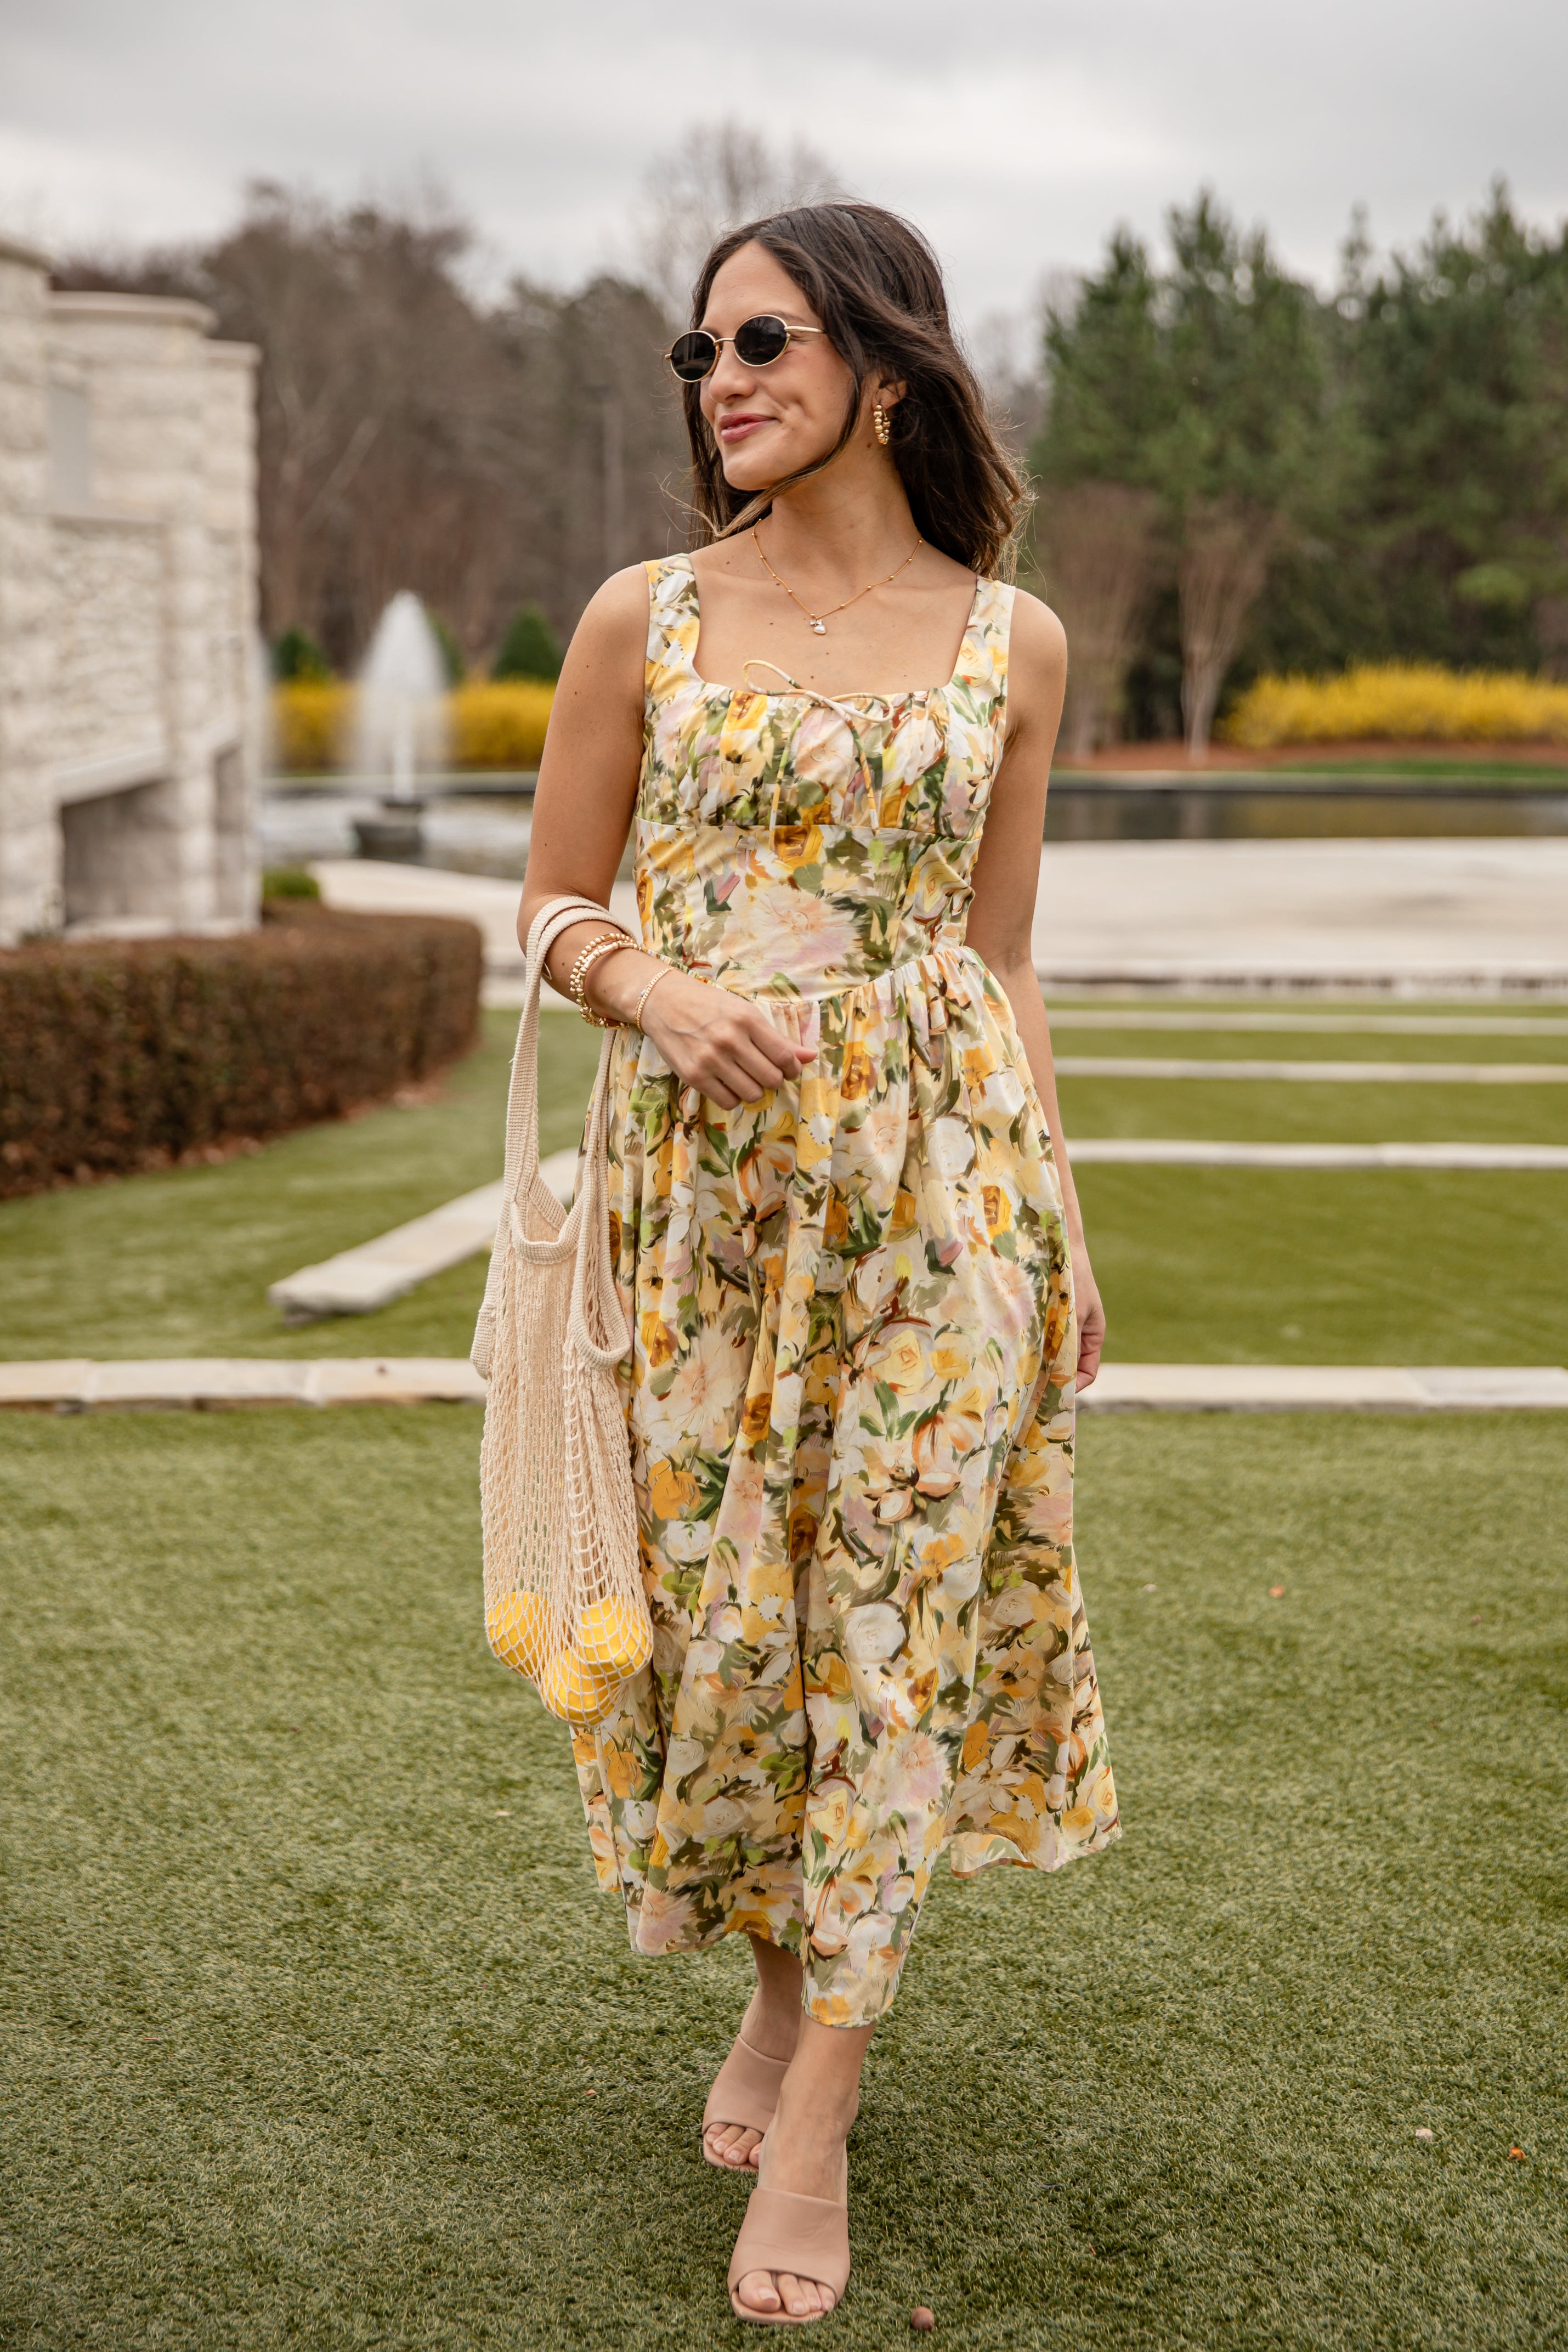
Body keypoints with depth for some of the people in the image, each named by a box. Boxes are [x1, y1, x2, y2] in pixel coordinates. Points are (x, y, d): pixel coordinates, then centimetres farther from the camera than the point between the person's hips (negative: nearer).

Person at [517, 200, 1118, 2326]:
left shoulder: (1009, 639, 4)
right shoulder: (643, 618, 3)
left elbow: (1001, 958, 9)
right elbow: (555, 904, 8)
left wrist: (1060, 1231, 7)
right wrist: (663, 992, -14)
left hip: (939, 1170, 0)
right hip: (704, 1168, 1)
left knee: (892, 1597, -2)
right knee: (721, 1580, 5)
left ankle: (816, 2113, 8)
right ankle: (785, 1978, 33)